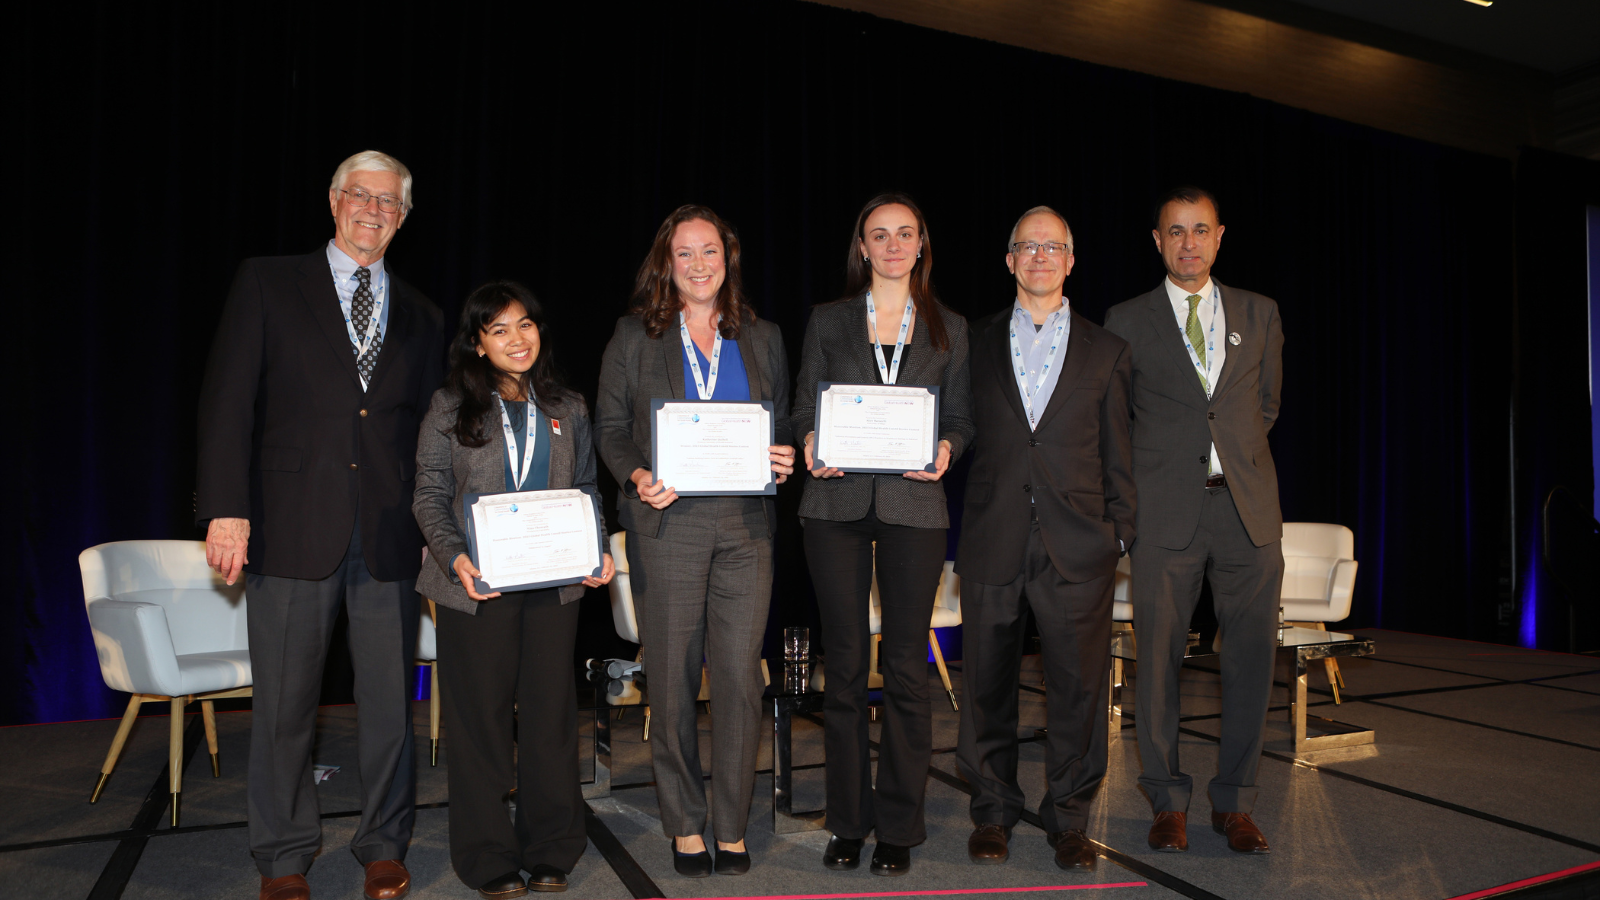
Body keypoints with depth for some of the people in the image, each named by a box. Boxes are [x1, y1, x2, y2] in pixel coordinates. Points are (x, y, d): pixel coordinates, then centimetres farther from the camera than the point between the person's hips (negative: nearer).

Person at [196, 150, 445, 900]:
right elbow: (228, 399, -1)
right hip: (294, 530, -2)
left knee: (390, 702, 7)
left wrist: (430, 524, 5)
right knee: (283, 704, 7)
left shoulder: (421, 318, 14)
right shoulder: (267, 283, 6)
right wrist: (226, 508, -9)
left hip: (389, 537, 2)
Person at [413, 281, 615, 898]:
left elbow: (587, 491, 13)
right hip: (478, 585, -2)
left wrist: (597, 553, -3)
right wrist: (455, 557, -16)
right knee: (481, 717, 4)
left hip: (554, 583, 2)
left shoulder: (567, 409, 11)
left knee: (551, 711, 6)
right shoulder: (450, 408, 3)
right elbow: (430, 496, 0)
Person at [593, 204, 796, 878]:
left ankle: (732, 826, 16)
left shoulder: (762, 338, 14)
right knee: (672, 679, 4)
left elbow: (785, 423, 16)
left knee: (741, 678, 0)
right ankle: (685, 826, 20)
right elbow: (609, 426, 7)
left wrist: (786, 459, -5)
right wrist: (638, 477, -10)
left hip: (746, 525, 1)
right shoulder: (634, 337, 9)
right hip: (667, 523, -1)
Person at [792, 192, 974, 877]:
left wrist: (945, 449, -10)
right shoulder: (828, 321, 12)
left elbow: (961, 416, 11)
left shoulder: (949, 327, 13)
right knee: (845, 663, 5)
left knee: (906, 667, 0)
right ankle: (848, 820, 18)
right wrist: (811, 445, -11)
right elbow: (804, 407, 11)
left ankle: (899, 827, 14)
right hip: (836, 504, 0)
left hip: (914, 505, 0)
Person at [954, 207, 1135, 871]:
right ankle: (993, 812, 25)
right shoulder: (976, 344, 10)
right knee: (987, 685, 8)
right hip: (993, 542, 1)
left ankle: (1069, 819, 22)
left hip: (1077, 547, 0)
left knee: (1079, 687, 5)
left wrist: (1119, 534, 4)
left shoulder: (1105, 351, 10)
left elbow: (1117, 454, 9)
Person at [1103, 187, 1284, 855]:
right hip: (1164, 512, -2)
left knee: (1251, 656, 4)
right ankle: (1168, 801, 16)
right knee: (1158, 657, 1)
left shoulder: (1259, 314, 13)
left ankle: (1234, 802, 19)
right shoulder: (1127, 321, 6)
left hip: (1248, 506, 2)